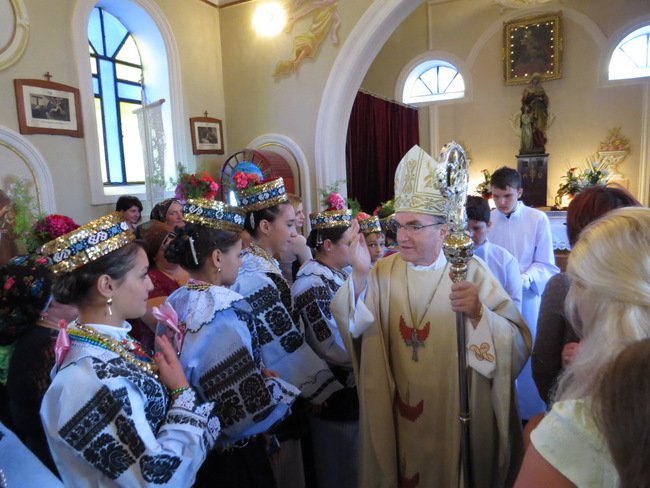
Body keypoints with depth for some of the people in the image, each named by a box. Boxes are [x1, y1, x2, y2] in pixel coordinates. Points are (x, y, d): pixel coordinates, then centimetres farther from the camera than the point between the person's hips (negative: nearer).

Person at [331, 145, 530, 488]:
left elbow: (518, 347, -18)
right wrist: (359, 277, -27)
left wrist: (477, 313, -36)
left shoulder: (471, 273, -12)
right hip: (397, 415, 3)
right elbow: (351, 330, -13)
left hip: (457, 416, -2)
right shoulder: (383, 273, -3)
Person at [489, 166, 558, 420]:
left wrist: (524, 279, -22)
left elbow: (546, 265, -4)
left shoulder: (538, 219, -6)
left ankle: (531, 414, 30)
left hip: (526, 299, -1)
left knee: (527, 358, 11)